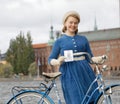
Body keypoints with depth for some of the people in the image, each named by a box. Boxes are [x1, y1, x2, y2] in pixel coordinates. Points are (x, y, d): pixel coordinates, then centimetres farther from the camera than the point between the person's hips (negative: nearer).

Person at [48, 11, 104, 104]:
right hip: (70, 75, -3)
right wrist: (58, 62, -16)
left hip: (85, 72, 3)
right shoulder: (59, 41, 7)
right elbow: (51, 59, 7)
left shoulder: (83, 39, 14)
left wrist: (98, 59, -9)